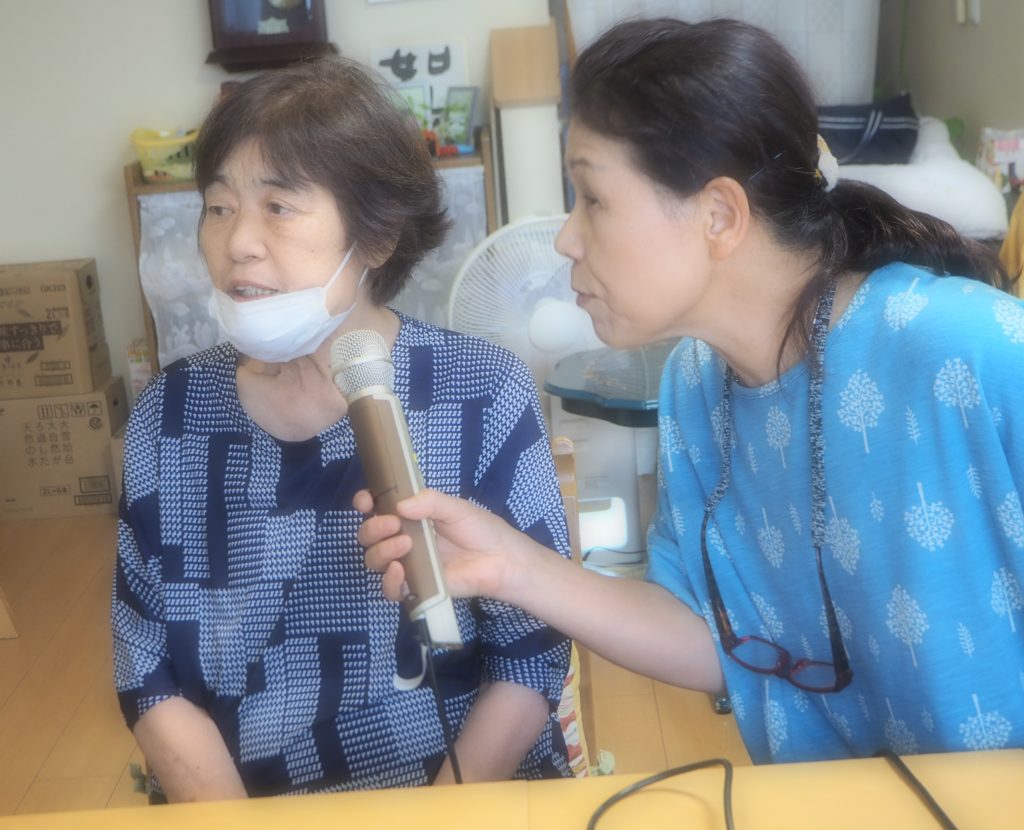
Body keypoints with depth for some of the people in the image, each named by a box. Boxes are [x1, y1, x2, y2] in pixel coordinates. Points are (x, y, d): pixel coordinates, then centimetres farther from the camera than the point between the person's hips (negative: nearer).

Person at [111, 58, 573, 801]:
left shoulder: (483, 395, -9)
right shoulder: (170, 416, -1)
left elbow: (531, 660, -5)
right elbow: (151, 679, 2)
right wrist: (227, 816, -10)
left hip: (467, 792, -1)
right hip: (245, 799, 2)